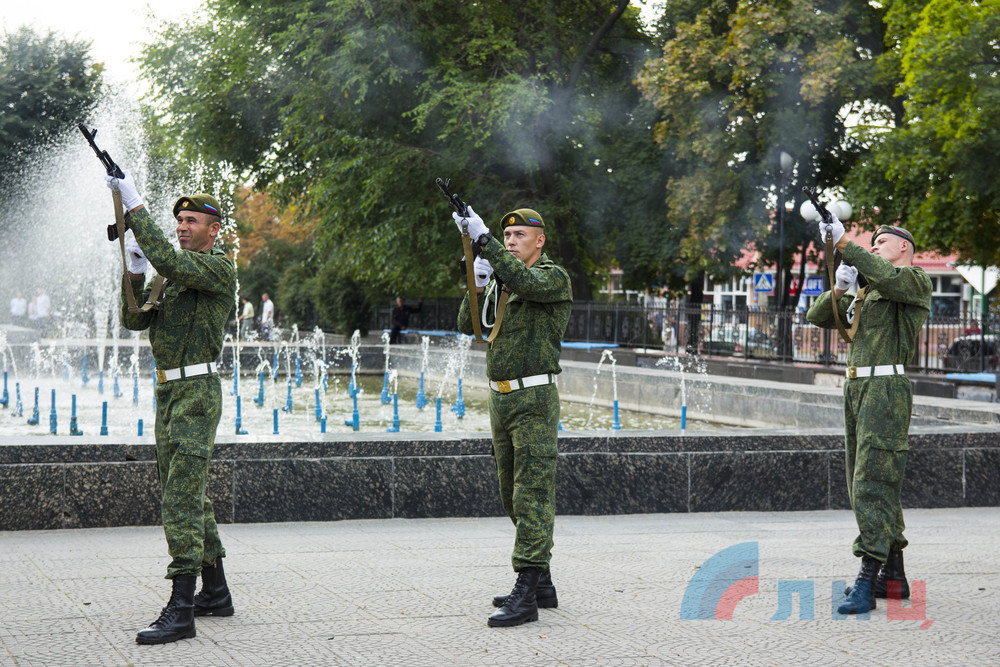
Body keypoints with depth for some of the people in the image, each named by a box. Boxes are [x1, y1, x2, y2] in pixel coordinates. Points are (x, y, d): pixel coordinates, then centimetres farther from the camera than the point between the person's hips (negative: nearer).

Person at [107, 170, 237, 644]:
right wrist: (134, 274, -4)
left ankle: (181, 610, -16)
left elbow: (169, 262, -27)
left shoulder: (219, 268, -9)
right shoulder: (176, 275, 17)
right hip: (169, 393, 9)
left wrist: (135, 207, -24)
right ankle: (215, 593, 25)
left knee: (182, 498, -14)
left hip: (196, 395, -9)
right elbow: (134, 320, 12)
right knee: (189, 494, 15)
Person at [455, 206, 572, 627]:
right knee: (513, 496, 13)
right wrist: (477, 287, -6)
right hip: (501, 399, 9)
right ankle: (542, 585, 21)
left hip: (534, 402, -9)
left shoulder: (553, 277, -6)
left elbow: (526, 282, -28)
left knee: (532, 495, -11)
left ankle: (526, 595, -15)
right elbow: (468, 325, 12)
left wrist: (483, 238, -29)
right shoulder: (502, 281, 18)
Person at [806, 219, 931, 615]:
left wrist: (844, 243, -24)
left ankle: (866, 583, -20)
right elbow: (818, 317, 20)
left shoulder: (916, 281, 0)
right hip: (857, 390, 9)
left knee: (872, 484, -16)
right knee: (864, 487, 10)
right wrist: (838, 290, 1)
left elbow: (889, 279, -24)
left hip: (887, 390, -9)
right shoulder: (866, 294, 25)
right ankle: (893, 575, 17)